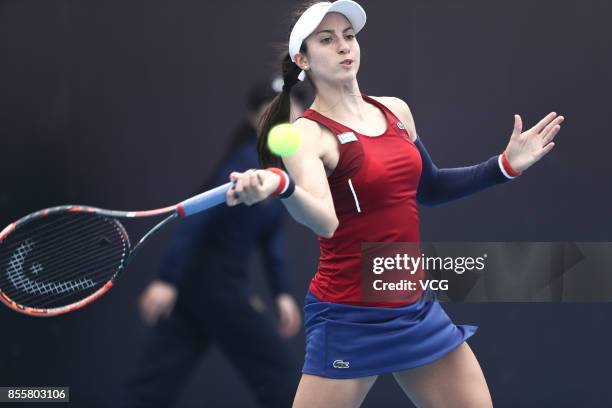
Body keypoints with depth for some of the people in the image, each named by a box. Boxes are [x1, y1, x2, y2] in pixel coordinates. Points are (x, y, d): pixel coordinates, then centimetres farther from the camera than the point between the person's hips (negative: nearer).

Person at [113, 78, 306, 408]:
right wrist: (166, 279, -27)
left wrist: (282, 293, 12)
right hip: (213, 283, -9)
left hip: (211, 281, 9)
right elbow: (198, 217, -22)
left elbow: (269, 235, 20)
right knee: (280, 380, 0)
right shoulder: (251, 164, -16)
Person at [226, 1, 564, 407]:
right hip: (350, 319, -7)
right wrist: (278, 184, -52)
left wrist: (505, 165, 14)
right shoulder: (307, 133, -14)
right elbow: (324, 220, -32)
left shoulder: (396, 110, 6)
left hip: (416, 309, 7)